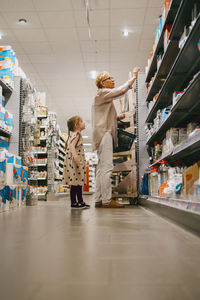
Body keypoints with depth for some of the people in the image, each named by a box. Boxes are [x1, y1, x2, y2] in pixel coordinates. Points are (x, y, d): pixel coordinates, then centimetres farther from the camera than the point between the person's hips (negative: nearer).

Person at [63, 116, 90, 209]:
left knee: (79, 182, 13)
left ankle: (80, 201, 20)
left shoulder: (74, 134, 16)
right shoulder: (76, 135, -13)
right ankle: (73, 203, 3)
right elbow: (72, 146, -28)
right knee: (74, 183, -4)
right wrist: (76, 158, -39)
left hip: (78, 163, 10)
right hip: (74, 163, -10)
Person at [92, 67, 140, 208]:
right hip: (104, 133, -10)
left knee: (102, 168, 5)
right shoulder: (102, 93, -1)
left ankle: (98, 200, 4)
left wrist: (117, 118, 16)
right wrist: (134, 77, -3)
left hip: (105, 134, 10)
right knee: (107, 166, -16)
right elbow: (121, 90, -13)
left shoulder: (105, 98, 30)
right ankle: (106, 200, -18)